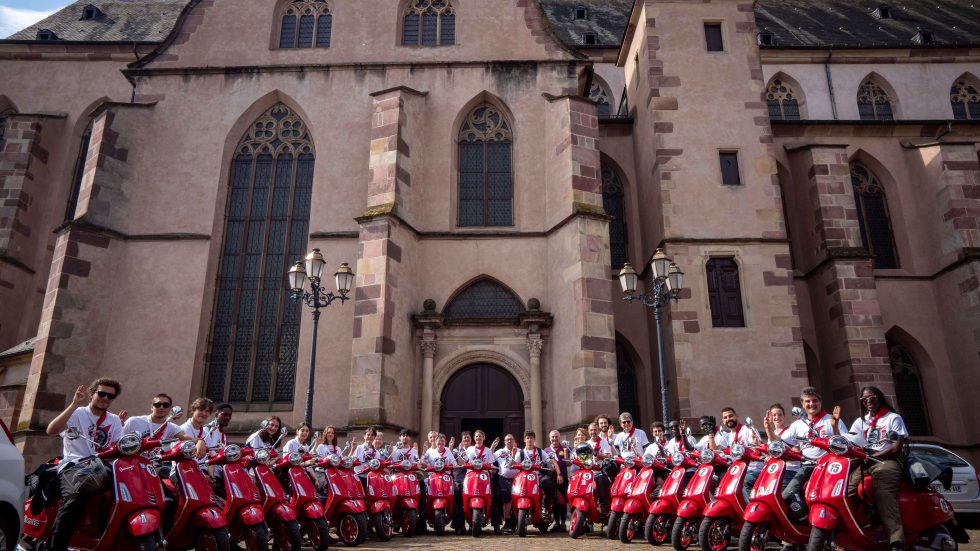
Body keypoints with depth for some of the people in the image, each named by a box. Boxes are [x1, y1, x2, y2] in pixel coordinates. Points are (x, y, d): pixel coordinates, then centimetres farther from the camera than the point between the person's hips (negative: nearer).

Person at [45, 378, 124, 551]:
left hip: (102, 466, 4)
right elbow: (51, 430, -10)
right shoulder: (77, 413, 9)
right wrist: (74, 404, -15)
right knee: (75, 495, -36)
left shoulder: (114, 420, 21)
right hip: (73, 465, -3)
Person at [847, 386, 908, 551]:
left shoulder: (894, 418, 15)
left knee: (883, 494, -37)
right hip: (864, 463, 5)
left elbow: (897, 448, 1)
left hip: (887, 462, -5)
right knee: (846, 492, -25)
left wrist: (872, 456, -10)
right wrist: (835, 423, -2)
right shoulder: (860, 421, 28)